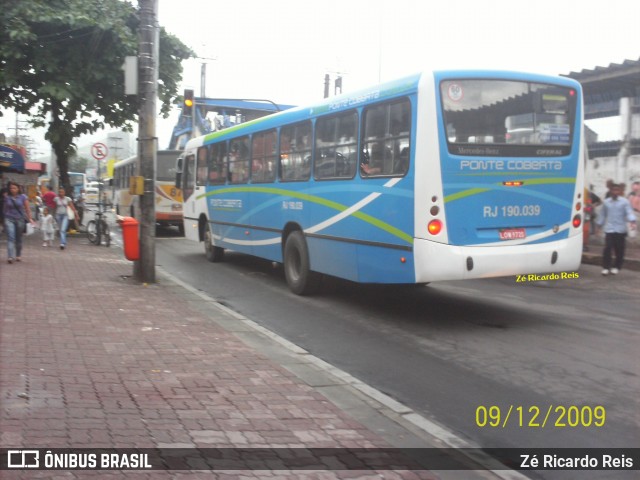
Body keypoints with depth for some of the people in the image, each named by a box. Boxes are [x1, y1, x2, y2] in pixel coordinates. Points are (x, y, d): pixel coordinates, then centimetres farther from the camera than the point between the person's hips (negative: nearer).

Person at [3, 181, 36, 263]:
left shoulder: (23, 197, -1)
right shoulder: (7, 197, 3)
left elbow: (27, 208, 0)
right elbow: (4, 208, 14)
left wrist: (29, 218, -6)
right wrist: (5, 216, 17)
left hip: (20, 219, 0)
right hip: (9, 219, 0)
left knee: (19, 238, 10)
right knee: (10, 238, -13)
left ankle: (18, 255, 25)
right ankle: (10, 256, -20)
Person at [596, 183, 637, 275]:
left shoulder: (624, 202, 0)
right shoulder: (606, 202, 9)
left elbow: (629, 213, -7)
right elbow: (603, 215, 17)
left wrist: (632, 222, -24)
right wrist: (599, 225, 17)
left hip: (621, 230, -1)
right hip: (609, 229, 1)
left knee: (619, 250, 4)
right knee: (607, 248, -9)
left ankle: (617, 267, 18)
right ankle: (606, 267, -1)